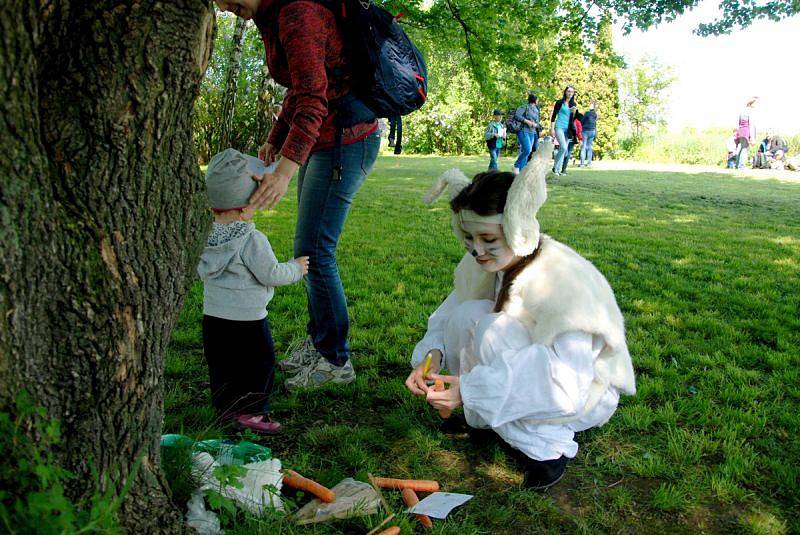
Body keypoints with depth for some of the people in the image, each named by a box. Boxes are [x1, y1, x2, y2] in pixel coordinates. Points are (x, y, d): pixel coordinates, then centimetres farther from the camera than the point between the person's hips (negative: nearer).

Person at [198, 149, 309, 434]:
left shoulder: (207, 234, 0)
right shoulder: (252, 240, -21)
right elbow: (271, 274, -15)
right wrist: (296, 268, 3)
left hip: (212, 315, 7)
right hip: (246, 319, -7)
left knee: (221, 365, 19)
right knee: (259, 364, 8)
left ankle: (225, 406, 32)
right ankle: (251, 412, 12)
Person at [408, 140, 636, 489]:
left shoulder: (562, 280, -32)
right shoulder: (486, 262, -11)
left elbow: (568, 383, -37)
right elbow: (448, 314, -5)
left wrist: (474, 387, -42)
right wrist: (432, 353, -28)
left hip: (585, 390, -6)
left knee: (494, 330, -30)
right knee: (468, 314, -19)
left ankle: (545, 446, -14)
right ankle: (483, 417, -1)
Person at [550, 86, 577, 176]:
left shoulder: (573, 104, 14)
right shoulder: (560, 102, -1)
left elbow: (574, 118, 15)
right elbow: (554, 116, -3)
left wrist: (574, 111, -6)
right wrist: (552, 129, -9)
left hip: (567, 129, 6)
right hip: (559, 127, -5)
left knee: (562, 149, 4)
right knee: (563, 147, -20)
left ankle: (558, 169, 9)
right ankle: (555, 167, -8)